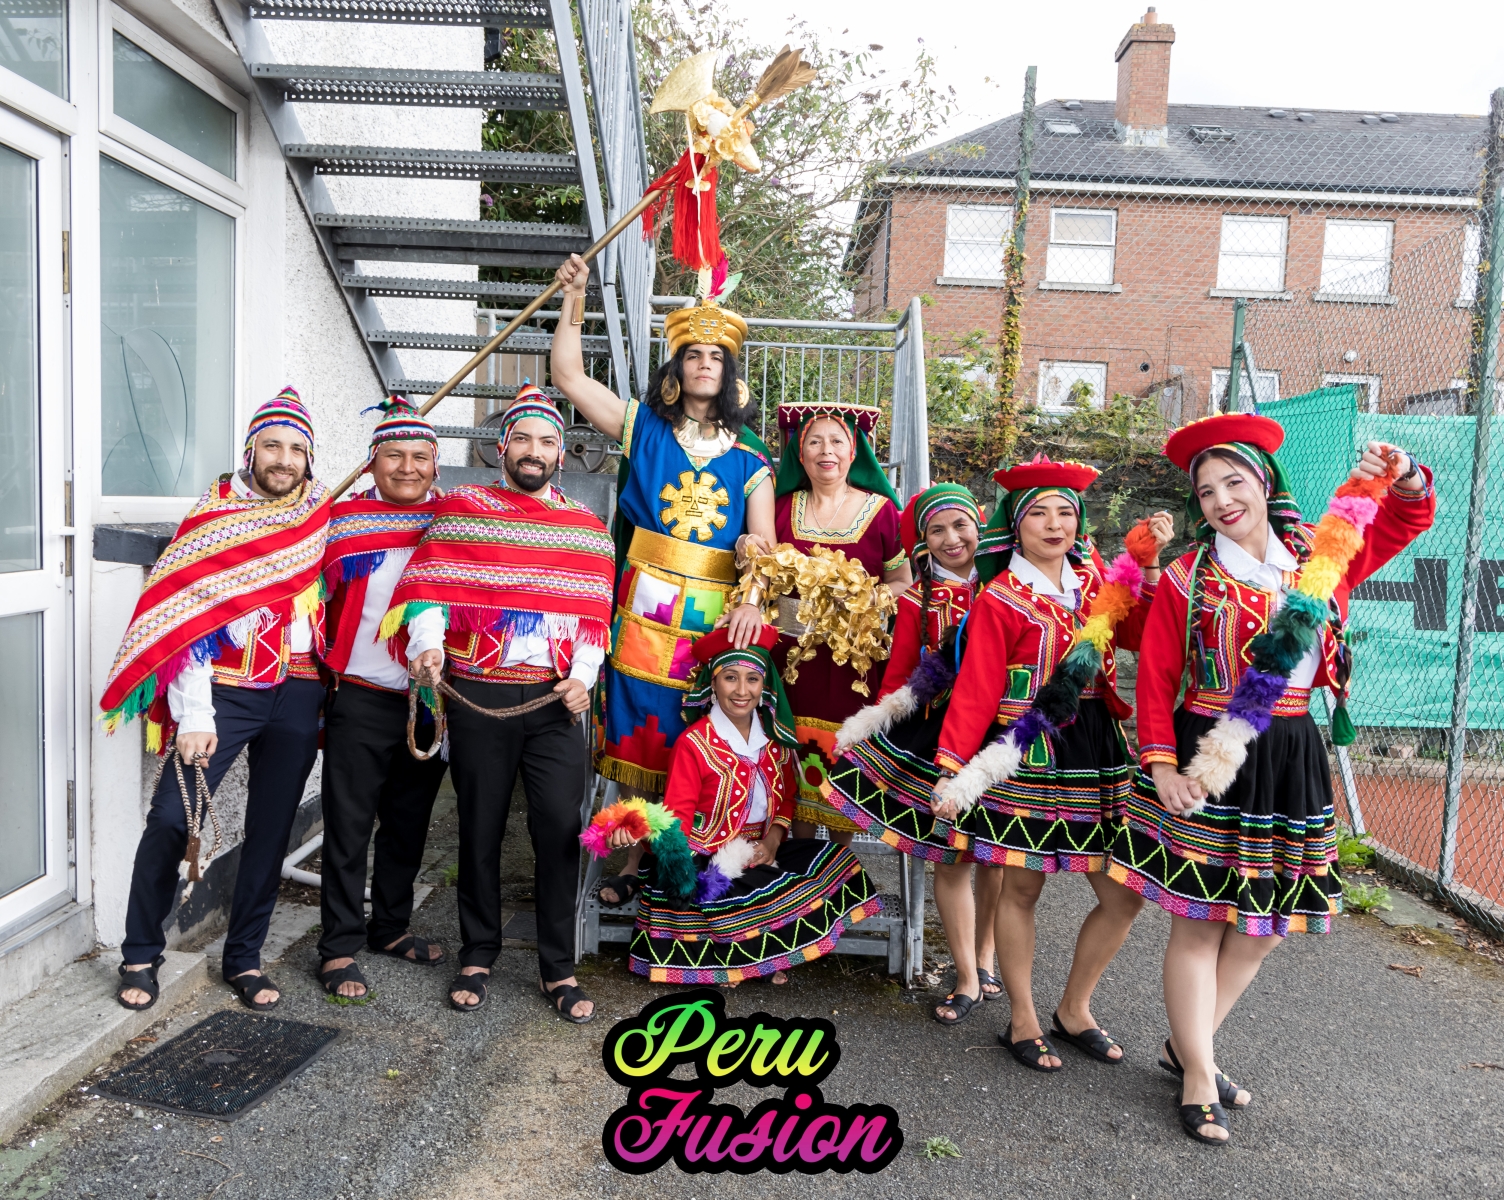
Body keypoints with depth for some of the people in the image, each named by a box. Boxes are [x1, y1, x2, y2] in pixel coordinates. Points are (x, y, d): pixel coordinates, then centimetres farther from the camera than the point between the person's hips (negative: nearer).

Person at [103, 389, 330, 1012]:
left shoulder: (322, 516, 8)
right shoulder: (214, 516, -1)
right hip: (225, 690, -3)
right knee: (170, 818, -9)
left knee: (271, 830, 7)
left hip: (296, 695, 3)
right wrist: (193, 717, -14)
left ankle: (244, 959, 21)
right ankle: (140, 955, 13)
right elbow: (185, 618, -7)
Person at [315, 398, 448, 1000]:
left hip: (432, 698, 3)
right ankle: (340, 948, 15)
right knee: (349, 826, 3)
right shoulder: (341, 520, 0)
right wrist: (322, 679, -3)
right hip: (361, 701, -2)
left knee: (409, 825, 15)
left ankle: (390, 927, 32)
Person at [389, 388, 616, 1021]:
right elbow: (428, 585, 0)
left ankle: (558, 969, 12)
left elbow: (595, 615, 11)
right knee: (479, 830, 8)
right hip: (476, 694, -1)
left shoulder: (586, 527, 13)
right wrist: (426, 644, -18)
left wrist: (583, 675, -3)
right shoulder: (462, 508, 7)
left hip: (555, 700, 1)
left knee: (560, 830, -2)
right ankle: (478, 956, 26)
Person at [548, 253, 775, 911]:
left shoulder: (749, 458, 9)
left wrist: (752, 600, -15)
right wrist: (572, 304, -4)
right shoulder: (644, 427, 9)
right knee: (640, 733, 4)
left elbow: (763, 541, 1)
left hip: (712, 617, 0)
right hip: (645, 609, 0)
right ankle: (633, 862, 18)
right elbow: (568, 375, 5)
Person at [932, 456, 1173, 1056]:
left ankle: (1074, 1010, 27)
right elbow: (976, 690, -10)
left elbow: (1143, 634, -2)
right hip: (1028, 753, -5)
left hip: (1096, 750, 5)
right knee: (1021, 888, 6)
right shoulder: (1000, 599, -5)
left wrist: (1152, 562, -5)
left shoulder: (1094, 580, 11)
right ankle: (1022, 1021, 24)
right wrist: (950, 768, -16)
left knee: (1124, 896, 7)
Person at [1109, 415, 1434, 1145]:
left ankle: (1186, 1046, 30)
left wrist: (1400, 476, -5)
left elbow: (1407, 520, 17)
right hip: (1206, 761, -4)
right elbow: (1155, 680, -6)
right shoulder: (1187, 578, -5)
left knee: (1265, 925, 12)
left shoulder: (1322, 555, 6)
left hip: (1290, 763, 5)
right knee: (1199, 921, -1)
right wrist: (1160, 766, -15)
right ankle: (1199, 1076, 16)